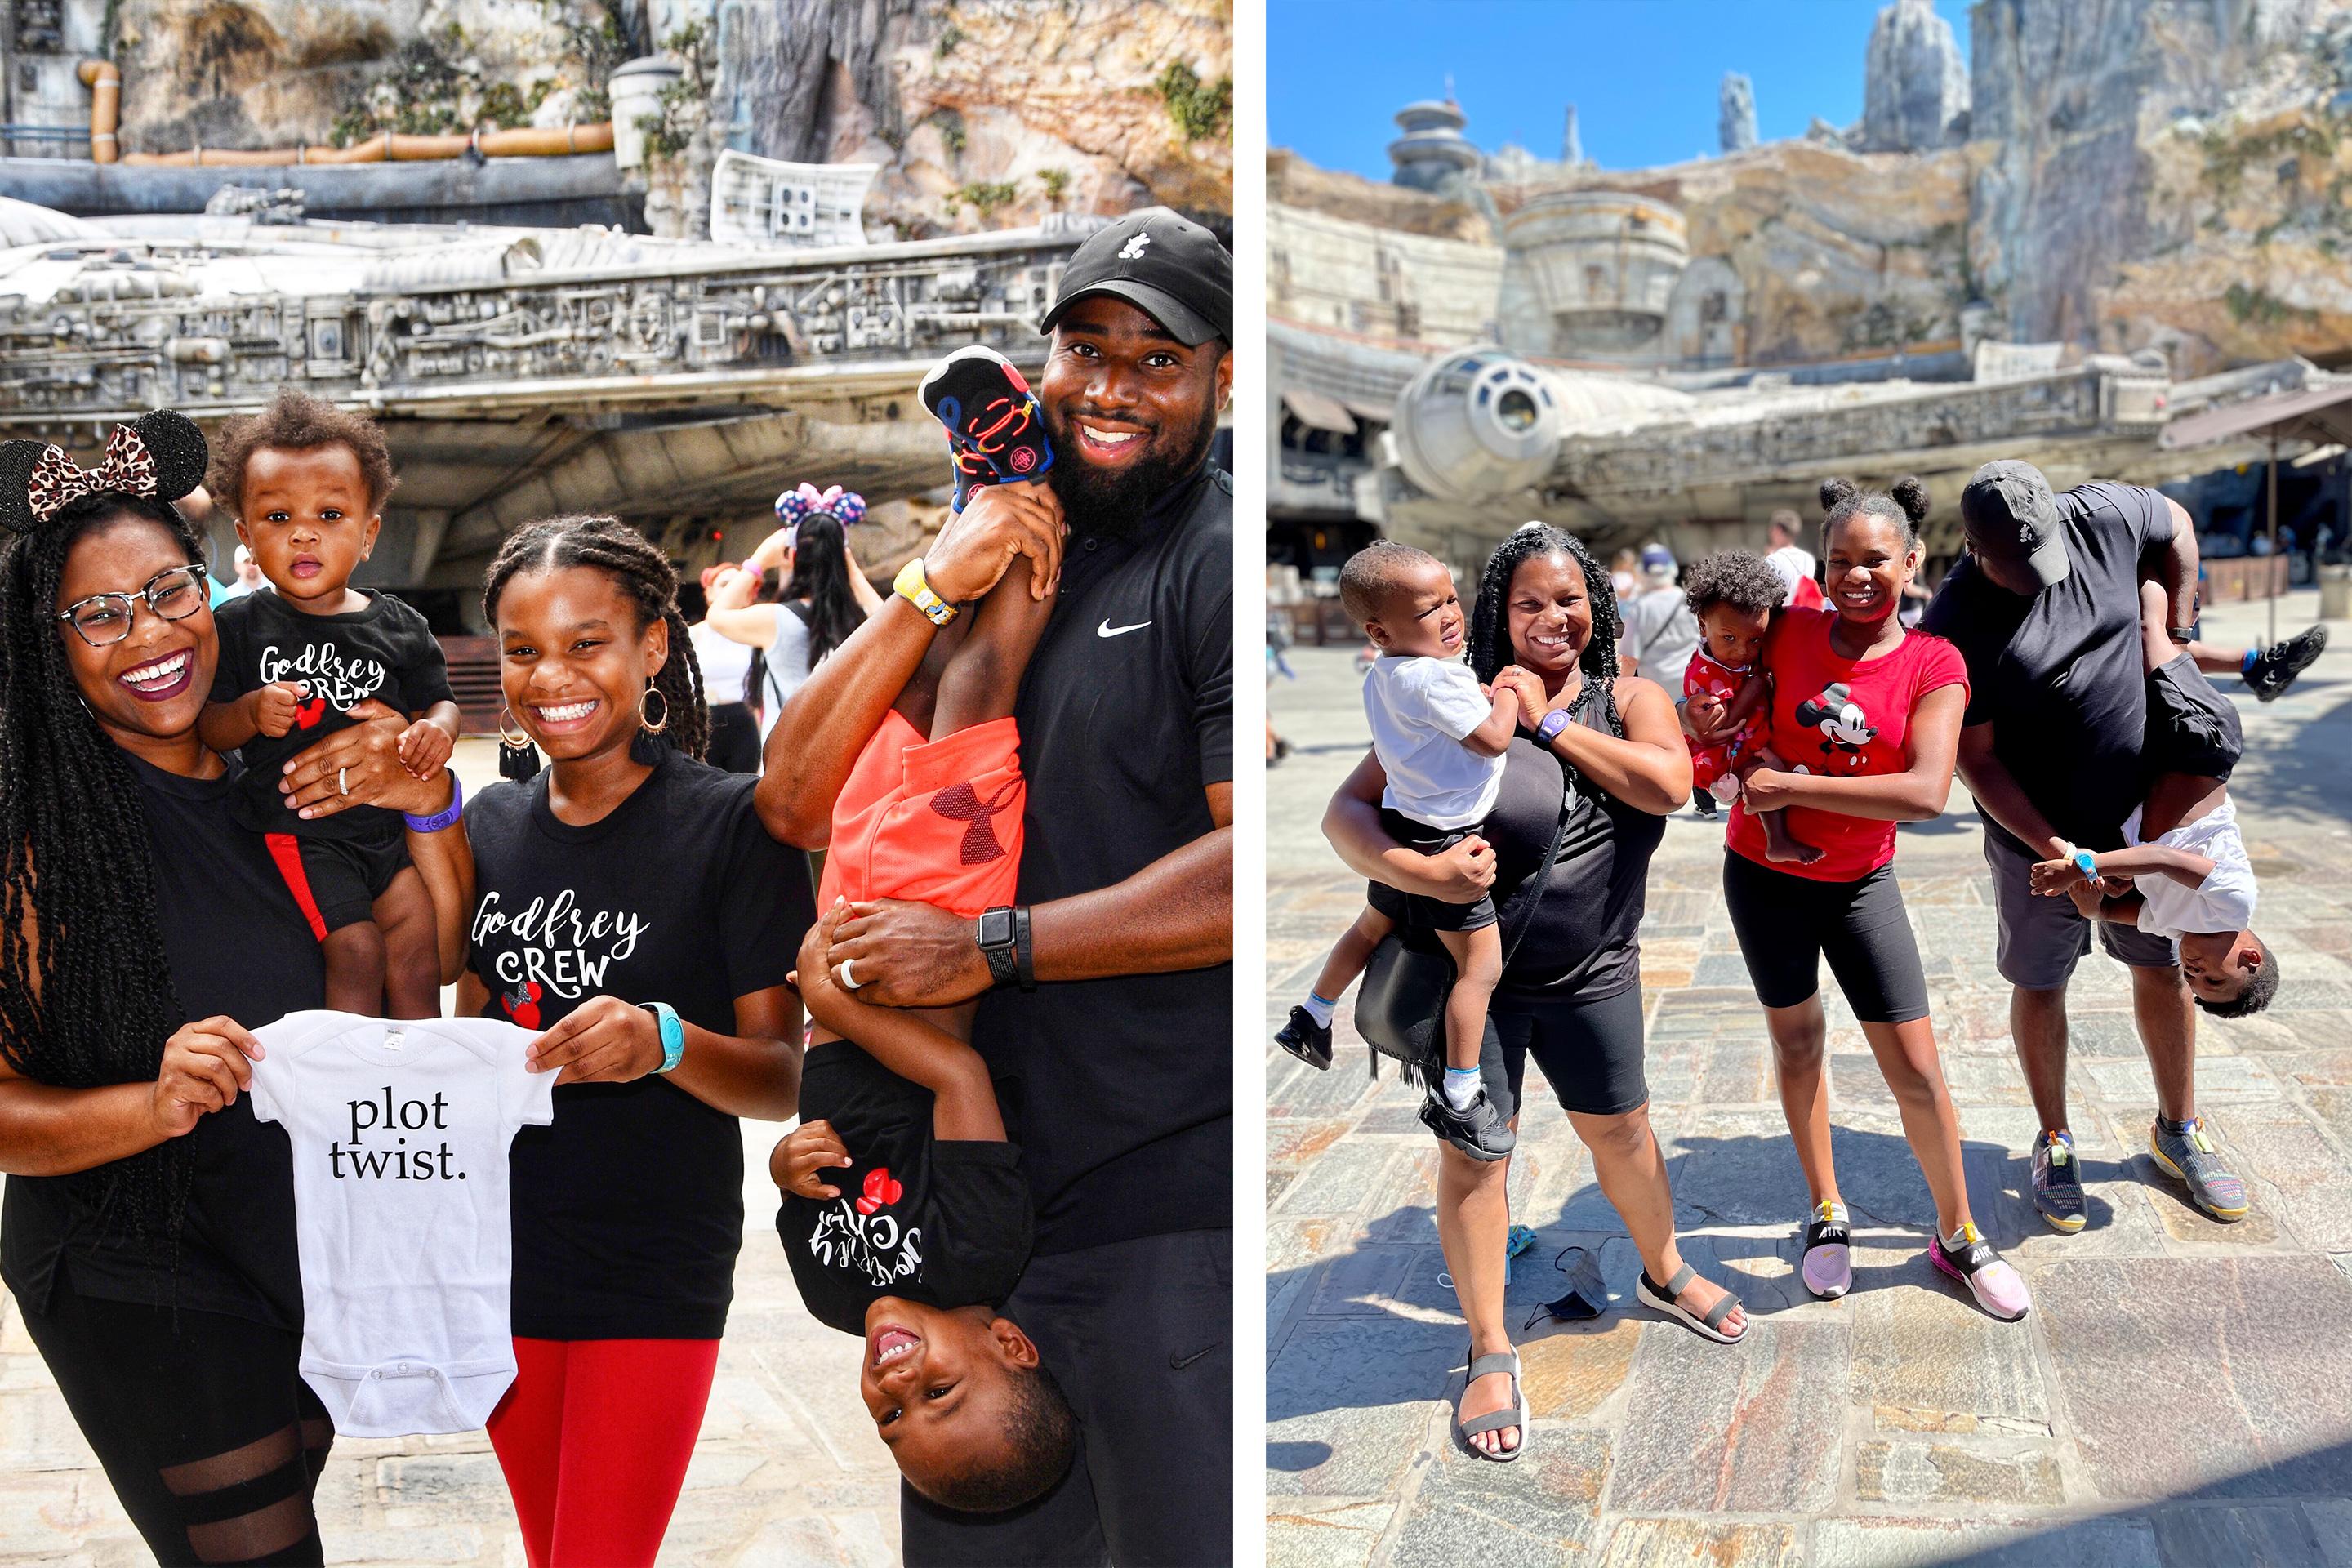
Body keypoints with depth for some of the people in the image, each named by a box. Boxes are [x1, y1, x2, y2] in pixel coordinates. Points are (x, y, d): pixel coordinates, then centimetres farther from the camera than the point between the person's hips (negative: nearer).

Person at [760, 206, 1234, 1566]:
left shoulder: (1221, 569, -7)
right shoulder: (990, 548, 14)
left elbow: (1251, 869, -19)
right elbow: (796, 805, 6)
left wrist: (990, 949, -15)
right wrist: (931, 592, -6)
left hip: (1173, 1208, -7)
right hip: (975, 1183, 7)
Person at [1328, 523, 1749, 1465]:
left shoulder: (1630, 699, 0)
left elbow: (1667, 785, -21)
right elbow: (1348, 812, -14)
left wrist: (1546, 719, -18)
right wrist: (1420, 872, -33)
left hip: (1592, 972, 3)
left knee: (1622, 1132, 17)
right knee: (1472, 1150, 3)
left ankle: (1666, 1273, 46)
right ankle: (1490, 1353, 18)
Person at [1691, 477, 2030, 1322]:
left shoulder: (1933, 666, -14)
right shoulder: (1791, 632, -9)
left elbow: (1927, 792, -27)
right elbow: (1719, 682, 7)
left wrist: (1794, 787, -28)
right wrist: (1700, 716, -18)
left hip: (1859, 881, -1)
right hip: (1764, 871, 1)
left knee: (1916, 1067, 1)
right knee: (1796, 1035, 15)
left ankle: (1959, 1236, 21)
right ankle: (1827, 1216, 33)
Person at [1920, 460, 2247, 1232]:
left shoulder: (2104, 517, -13)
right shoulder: (1957, 623, -22)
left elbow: (2177, 529, 12)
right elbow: (1975, 758, -16)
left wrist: (2176, 635, 10)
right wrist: (2052, 848, -23)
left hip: (2140, 812, 3)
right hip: (2036, 831, -3)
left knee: (2164, 965, 14)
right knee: (2039, 984, 10)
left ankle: (2177, 1129, 34)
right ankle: (2054, 1144, 30)